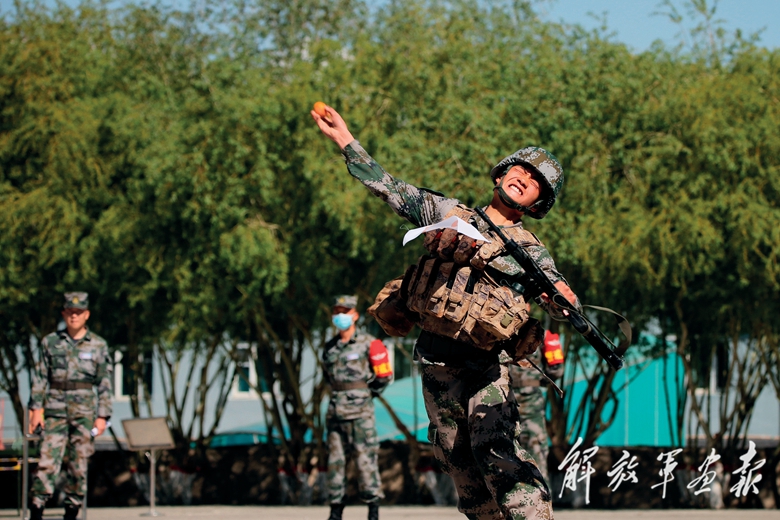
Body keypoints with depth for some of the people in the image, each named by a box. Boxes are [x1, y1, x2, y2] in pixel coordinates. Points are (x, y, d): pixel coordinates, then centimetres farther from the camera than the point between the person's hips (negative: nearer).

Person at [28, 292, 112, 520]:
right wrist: (36, 407, -1)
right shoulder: (50, 342, 8)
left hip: (84, 411, 0)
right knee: (47, 461, -10)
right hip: (55, 410, 0)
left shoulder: (98, 345, 6)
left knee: (79, 465, 2)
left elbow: (105, 383, 5)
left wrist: (102, 416, -1)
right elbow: (40, 377, 8)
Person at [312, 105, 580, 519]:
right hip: (436, 365, 3)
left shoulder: (530, 251, 6)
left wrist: (561, 298, -33)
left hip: (484, 366, -3)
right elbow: (387, 187, 16)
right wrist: (342, 137, 14)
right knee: (460, 464, 4)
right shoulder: (449, 214, 12)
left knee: (496, 449, -22)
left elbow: (562, 306, -7)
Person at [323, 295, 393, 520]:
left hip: (359, 411, -5)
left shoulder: (366, 343, -1)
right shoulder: (330, 347, 14)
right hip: (335, 410, 5)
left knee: (366, 459, -6)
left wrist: (363, 391, 6)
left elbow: (384, 377, 3)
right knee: (335, 460, 5)